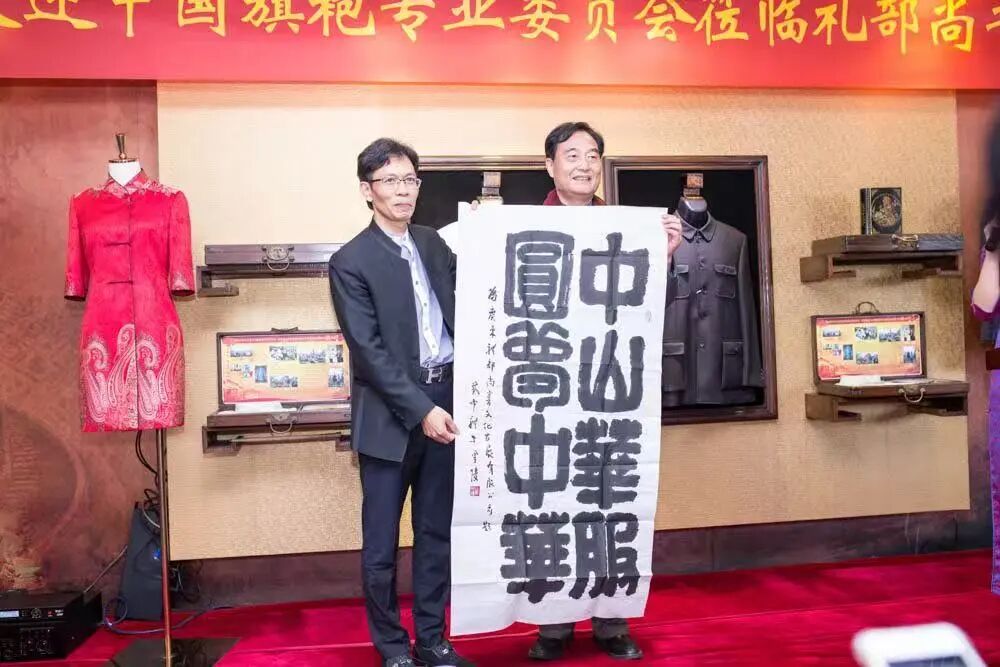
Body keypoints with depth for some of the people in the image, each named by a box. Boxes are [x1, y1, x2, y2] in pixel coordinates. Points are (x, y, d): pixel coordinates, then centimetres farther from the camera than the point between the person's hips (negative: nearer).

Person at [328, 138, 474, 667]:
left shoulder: (432, 243, 10)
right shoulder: (351, 262, -7)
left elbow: (460, 308, 12)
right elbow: (369, 351, -13)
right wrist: (420, 410, -17)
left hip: (444, 400, 5)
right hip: (391, 415, -5)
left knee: (436, 533, 13)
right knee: (382, 542, 6)